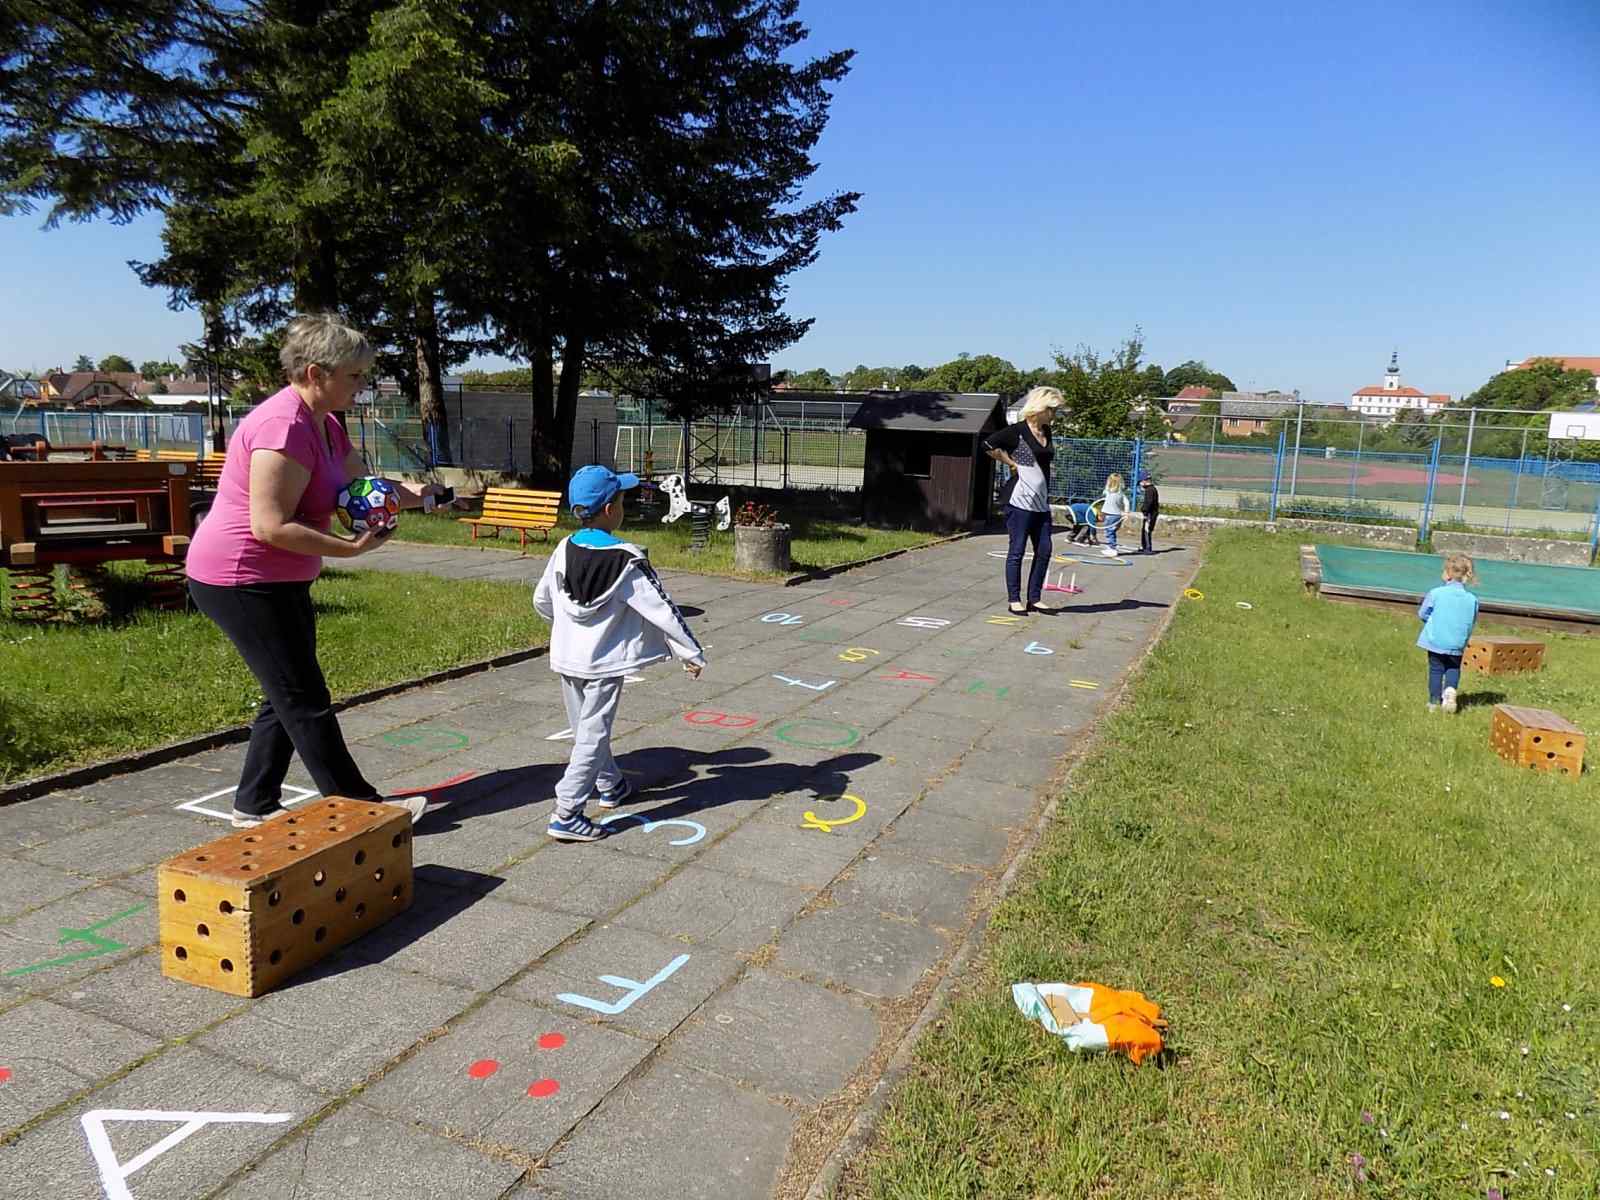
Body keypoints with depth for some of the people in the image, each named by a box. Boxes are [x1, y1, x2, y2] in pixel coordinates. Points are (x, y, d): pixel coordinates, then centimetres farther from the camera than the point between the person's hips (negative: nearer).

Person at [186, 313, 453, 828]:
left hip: (278, 580, 10)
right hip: (240, 580, -10)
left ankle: (254, 805, 27)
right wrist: (350, 548, -25)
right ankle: (360, 808, 6)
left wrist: (410, 494, -8)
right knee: (304, 700, -3)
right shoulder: (283, 426, -24)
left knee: (289, 696, 16)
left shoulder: (323, 424, 8)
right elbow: (270, 526, -28)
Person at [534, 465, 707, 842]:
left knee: (586, 728, 21)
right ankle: (566, 815, -2)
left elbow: (542, 599, 10)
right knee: (593, 735, 0)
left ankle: (609, 785, 41)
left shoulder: (564, 550, -2)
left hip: (567, 658, 7)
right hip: (604, 662, -6)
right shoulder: (626, 560, -18)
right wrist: (692, 653, -8)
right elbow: (662, 610, -16)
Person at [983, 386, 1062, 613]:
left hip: (1041, 503, 8)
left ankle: (1033, 598, 14)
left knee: (1044, 550, 6)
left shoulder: (1046, 432, 13)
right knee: (1017, 550, -1)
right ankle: (1014, 599, 6)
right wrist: (1012, 463, -9)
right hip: (1021, 500, -8)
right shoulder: (1018, 431, -9)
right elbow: (988, 445, -15)